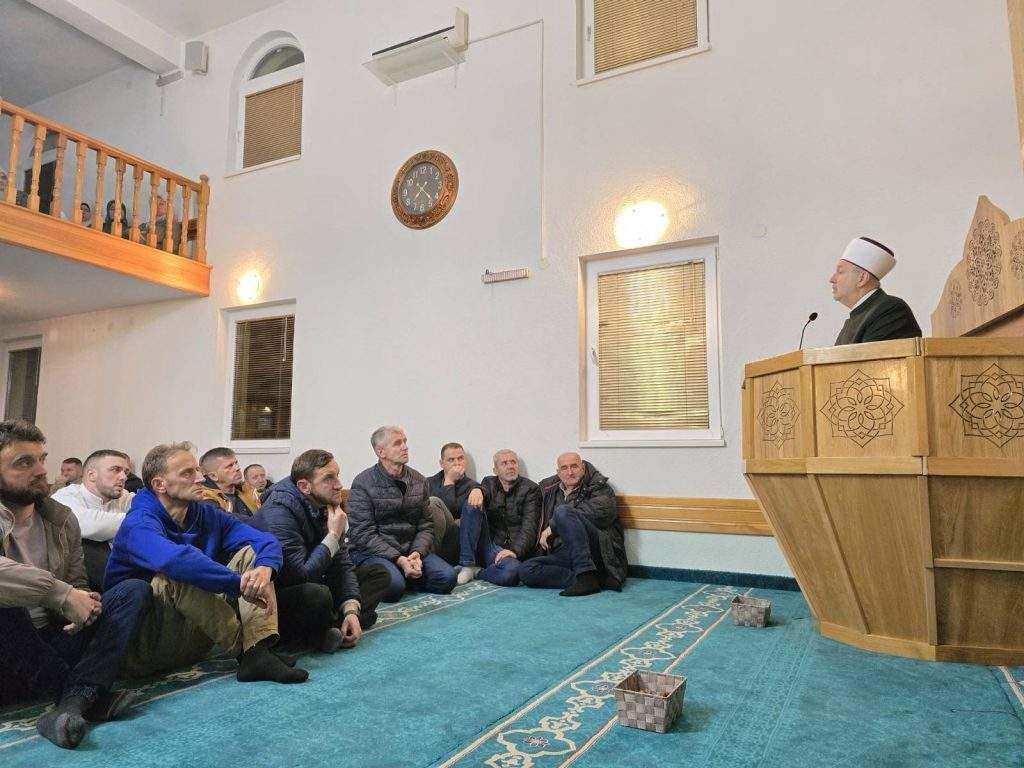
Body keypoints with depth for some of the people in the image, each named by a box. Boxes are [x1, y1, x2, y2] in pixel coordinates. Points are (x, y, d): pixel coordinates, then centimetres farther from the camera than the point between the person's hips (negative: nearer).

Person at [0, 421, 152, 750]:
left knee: (134, 590, -10)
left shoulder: (62, 519, 8)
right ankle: (91, 696, -22)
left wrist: (81, 603, -12)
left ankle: (73, 703, -32)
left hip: (50, 649, 6)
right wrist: (60, 593, -31)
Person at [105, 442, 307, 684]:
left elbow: (266, 540, -5)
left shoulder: (206, 514, 4)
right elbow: (176, 559, -40)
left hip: (195, 634, 7)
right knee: (172, 579, -34)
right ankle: (246, 652, -21)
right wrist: (241, 584, -37)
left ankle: (260, 651, -25)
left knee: (250, 553, -5)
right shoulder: (139, 525, -16)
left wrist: (265, 569, -28)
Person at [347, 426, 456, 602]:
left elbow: (425, 526, 7)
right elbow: (363, 534, -13)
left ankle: (405, 577, 8)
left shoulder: (419, 481, 7)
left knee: (447, 577, -16)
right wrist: (398, 559, -20)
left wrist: (417, 553, -14)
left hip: (411, 550, 5)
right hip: (373, 552, -4)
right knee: (393, 586, -32)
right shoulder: (363, 483, -9)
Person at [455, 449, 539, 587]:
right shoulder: (489, 483, 17)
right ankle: (467, 566, -19)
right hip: (487, 545, 3)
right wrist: (476, 490, -32)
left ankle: (476, 572, -7)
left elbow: (529, 525, -6)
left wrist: (515, 550, -21)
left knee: (512, 570, -39)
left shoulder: (531, 489, 5)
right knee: (472, 505, -20)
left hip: (507, 552, -3)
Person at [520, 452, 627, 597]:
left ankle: (587, 576, -32)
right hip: (564, 556, 5)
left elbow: (599, 511, -15)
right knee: (526, 570, -21)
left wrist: (553, 526, -13)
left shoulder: (599, 486, 6)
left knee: (563, 511, -26)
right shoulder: (549, 488, 20)